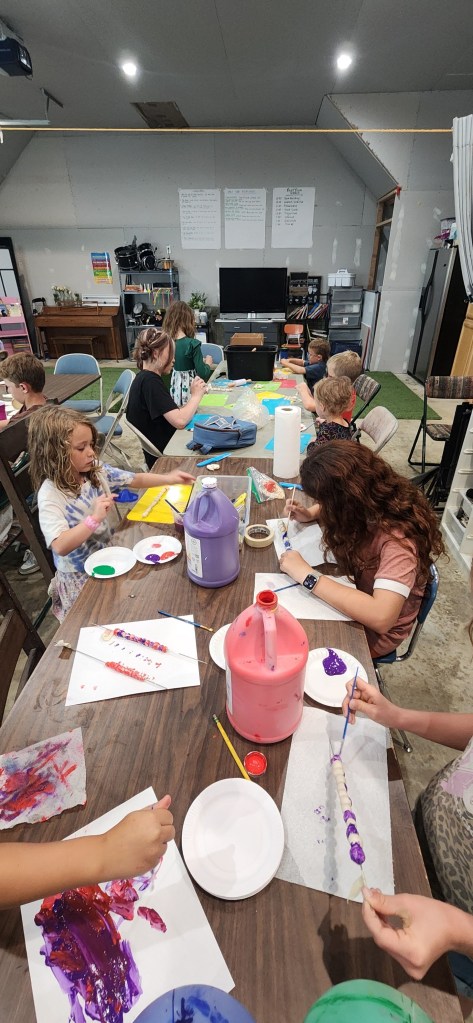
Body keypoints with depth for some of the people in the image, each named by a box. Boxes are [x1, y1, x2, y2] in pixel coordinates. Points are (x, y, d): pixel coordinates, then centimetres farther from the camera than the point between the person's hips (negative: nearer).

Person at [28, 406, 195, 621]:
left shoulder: (96, 470, -8)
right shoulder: (51, 494, -27)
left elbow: (135, 480, 3)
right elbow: (60, 547, -36)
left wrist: (167, 478, -11)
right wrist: (94, 519, -42)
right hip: (80, 576, -6)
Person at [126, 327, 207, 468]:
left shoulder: (146, 377, 8)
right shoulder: (150, 381, -22)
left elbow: (172, 414, 7)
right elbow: (180, 421, -29)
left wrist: (193, 399, -3)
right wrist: (196, 395, -14)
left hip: (164, 445, 9)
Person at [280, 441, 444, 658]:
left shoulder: (397, 538, -34)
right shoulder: (363, 502, -15)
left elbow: (381, 617, -45)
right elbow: (331, 508, 9)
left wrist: (308, 575, -39)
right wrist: (310, 514, -11)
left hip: (374, 630, -6)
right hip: (353, 593, 6)